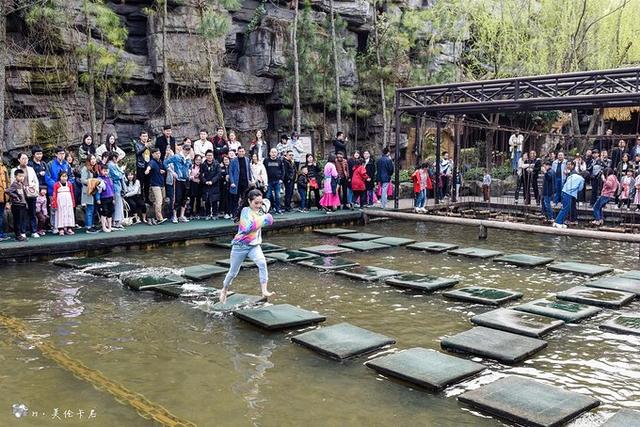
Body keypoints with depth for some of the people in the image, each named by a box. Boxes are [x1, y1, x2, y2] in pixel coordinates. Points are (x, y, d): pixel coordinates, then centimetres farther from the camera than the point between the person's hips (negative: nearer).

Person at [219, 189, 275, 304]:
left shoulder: (260, 210, -1)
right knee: (233, 272, 12)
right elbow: (247, 229, -29)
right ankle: (224, 290, 39)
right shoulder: (246, 210, -17)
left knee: (262, 263, -24)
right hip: (240, 245, -4)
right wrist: (261, 220, -30)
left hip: (254, 246, 4)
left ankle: (264, 291, -26)